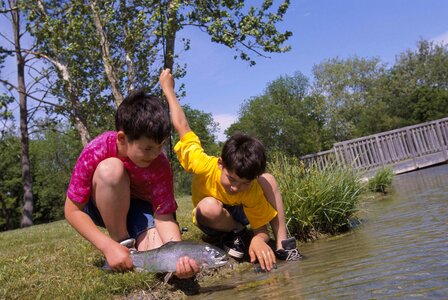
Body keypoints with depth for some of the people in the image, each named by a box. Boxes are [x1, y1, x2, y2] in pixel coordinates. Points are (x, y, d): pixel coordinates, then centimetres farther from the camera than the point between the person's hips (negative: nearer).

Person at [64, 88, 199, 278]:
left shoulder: (160, 165, -25)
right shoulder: (96, 152, -29)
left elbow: (164, 216, -23)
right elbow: (72, 210, -23)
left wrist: (181, 255, -43)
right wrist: (109, 247, -34)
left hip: (139, 206, 1)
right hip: (100, 207, 0)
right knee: (111, 169, -34)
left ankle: (134, 239, 8)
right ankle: (122, 242, -15)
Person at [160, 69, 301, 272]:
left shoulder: (254, 191, -32)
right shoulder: (205, 167, -37)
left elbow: (261, 229, -26)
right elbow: (182, 127, -26)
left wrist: (258, 240, -52)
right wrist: (168, 89, -18)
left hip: (239, 211, 1)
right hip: (210, 219, -1)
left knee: (268, 180, -28)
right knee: (210, 206, -42)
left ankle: (282, 243, -25)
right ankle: (235, 233, -11)